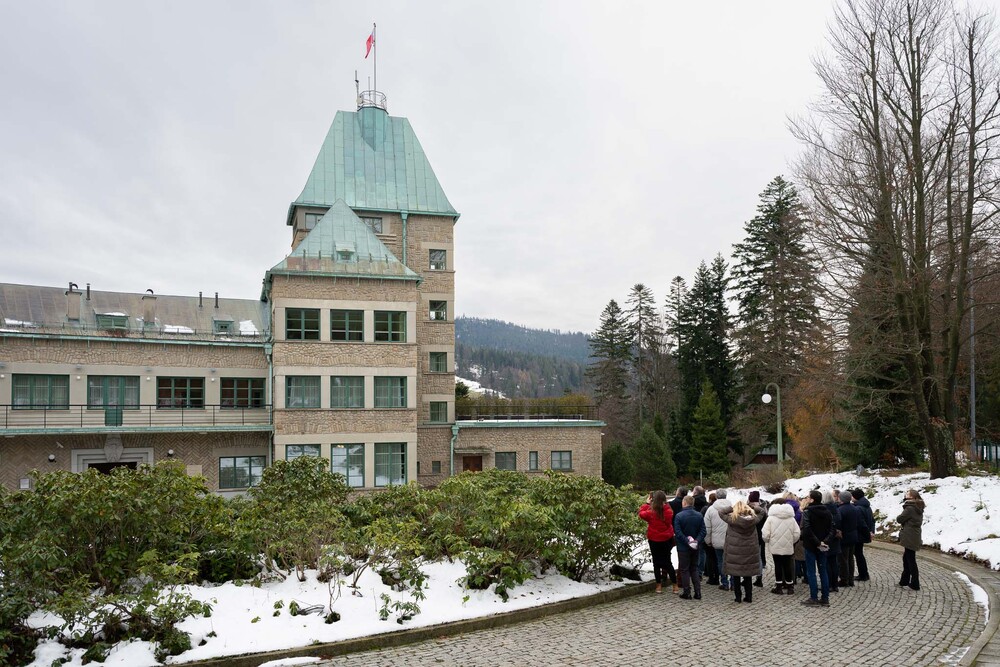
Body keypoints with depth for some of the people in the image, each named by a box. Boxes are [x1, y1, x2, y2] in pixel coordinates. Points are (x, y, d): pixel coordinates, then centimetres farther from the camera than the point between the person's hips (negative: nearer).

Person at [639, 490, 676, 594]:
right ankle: (675, 584, 13)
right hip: (667, 539, 2)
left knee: (656, 562, 10)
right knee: (667, 562, 13)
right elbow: (670, 522, 3)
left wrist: (647, 503, 4)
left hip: (654, 539, -2)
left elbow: (641, 514, -3)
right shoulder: (668, 511, -16)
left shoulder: (651, 512, -21)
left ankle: (659, 585, 14)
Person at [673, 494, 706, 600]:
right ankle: (698, 592, 12)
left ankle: (687, 593, 7)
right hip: (695, 548, 5)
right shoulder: (699, 516, 0)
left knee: (684, 570, 6)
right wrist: (697, 541, -10)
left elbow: (678, 532, -20)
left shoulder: (679, 516, -14)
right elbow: (703, 531, -4)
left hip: (683, 548, -4)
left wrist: (687, 541, -17)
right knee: (694, 569, 16)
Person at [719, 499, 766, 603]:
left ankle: (738, 597, 12)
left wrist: (732, 507, -8)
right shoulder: (753, 519, -7)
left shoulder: (732, 520, -16)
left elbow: (721, 512, -5)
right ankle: (748, 597, 20)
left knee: (736, 576, 9)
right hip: (750, 552, 3)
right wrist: (751, 508, -3)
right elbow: (762, 511, 9)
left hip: (735, 553, -3)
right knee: (748, 576, 15)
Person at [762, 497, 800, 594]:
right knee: (788, 565, 11)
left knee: (778, 565, 6)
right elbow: (797, 533, -1)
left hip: (776, 546, -2)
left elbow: (765, 533, -12)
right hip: (788, 547, 2)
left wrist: (767, 541, 8)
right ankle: (790, 587, 16)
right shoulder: (791, 518, 1)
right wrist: (792, 541, 15)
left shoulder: (771, 518, -8)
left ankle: (779, 587, 10)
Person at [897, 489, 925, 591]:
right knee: (906, 558, 17)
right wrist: (904, 524, 2)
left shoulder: (909, 509, -19)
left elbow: (899, 519, -13)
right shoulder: (918, 509, 11)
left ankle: (915, 583, 4)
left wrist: (900, 519, 5)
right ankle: (905, 580, 24)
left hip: (910, 538, -9)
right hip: (914, 537, 9)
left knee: (911, 560, -1)